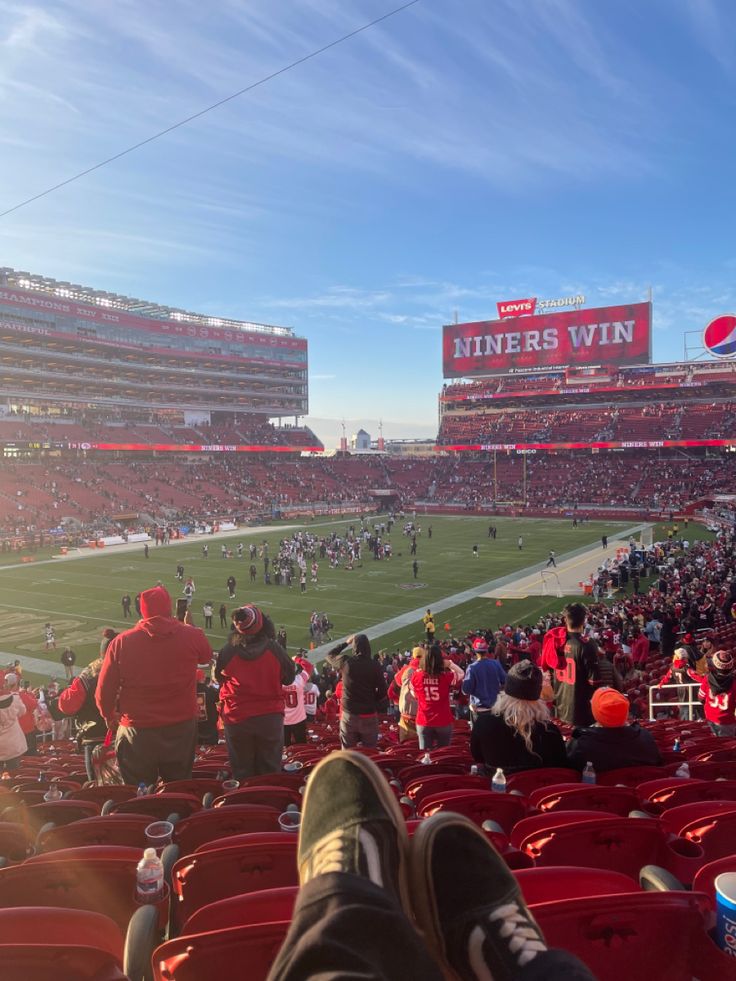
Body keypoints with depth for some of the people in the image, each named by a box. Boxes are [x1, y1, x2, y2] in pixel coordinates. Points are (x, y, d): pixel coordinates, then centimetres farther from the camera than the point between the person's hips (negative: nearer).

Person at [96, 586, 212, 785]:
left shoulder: (121, 642, -11)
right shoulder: (192, 636, -10)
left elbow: (104, 690, -5)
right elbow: (206, 657, 13)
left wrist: (109, 716, 16)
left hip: (137, 731, -1)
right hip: (181, 728, 1)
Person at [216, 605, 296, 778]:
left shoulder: (227, 651, -13)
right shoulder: (275, 649, -13)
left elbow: (218, 677, 5)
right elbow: (289, 679, 1)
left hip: (236, 717, 0)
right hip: (270, 716, 0)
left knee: (242, 773, 14)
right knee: (270, 773, 13)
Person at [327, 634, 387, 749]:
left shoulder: (346, 662, -8)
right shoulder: (374, 665, -10)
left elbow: (330, 655, 14)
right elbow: (382, 692, -5)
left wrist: (346, 643, 20)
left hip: (349, 715, 1)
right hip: (369, 716, -1)